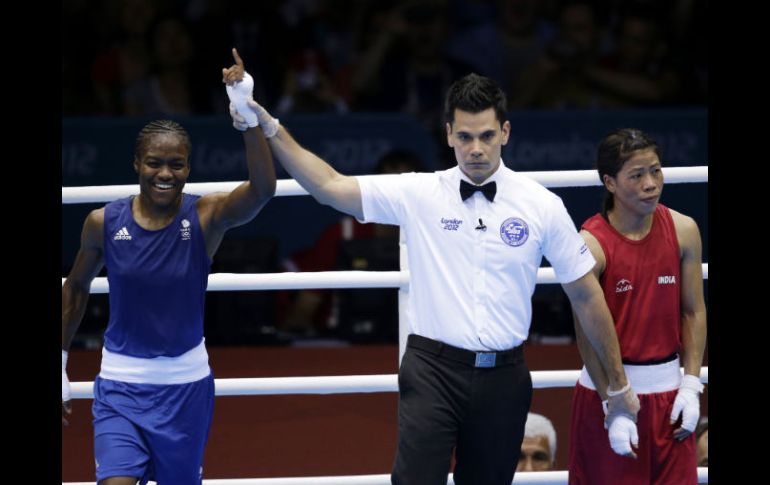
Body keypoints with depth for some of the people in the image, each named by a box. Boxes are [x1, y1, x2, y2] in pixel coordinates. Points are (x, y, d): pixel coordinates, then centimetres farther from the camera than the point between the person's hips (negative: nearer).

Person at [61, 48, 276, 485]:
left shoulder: (206, 216, -12)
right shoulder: (104, 223, -8)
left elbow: (263, 190, -32)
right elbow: (77, 287, 10)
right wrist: (60, 364, 11)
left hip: (186, 385, 0)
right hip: (120, 386, 0)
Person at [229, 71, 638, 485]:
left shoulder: (542, 206, 2)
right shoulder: (419, 195, 1)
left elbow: (586, 296, 8)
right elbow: (329, 186, -1)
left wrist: (618, 385, 11)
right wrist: (270, 129, -12)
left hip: (503, 378, 1)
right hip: (432, 371, -1)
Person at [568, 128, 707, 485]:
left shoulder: (683, 231, 0)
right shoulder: (592, 243, -13)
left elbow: (694, 312, 6)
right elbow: (586, 332, -13)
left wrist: (691, 386, 0)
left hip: (668, 391, 4)